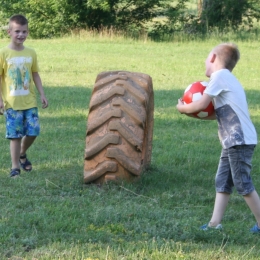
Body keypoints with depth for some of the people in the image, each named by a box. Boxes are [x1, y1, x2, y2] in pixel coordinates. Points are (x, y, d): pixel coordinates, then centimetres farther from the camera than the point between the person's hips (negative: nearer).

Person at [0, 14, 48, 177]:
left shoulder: (31, 53, 4)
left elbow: (35, 75, 12)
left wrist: (42, 94, 8)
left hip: (30, 101, 3)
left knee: (33, 132, 2)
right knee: (15, 135, -2)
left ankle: (22, 154, 30)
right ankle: (15, 166, 8)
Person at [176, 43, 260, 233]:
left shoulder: (220, 76, -11)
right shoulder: (227, 78, 18)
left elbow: (202, 105, -15)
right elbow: (219, 114, 19)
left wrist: (183, 108, 1)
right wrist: (195, 113, 12)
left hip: (239, 141, -10)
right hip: (233, 141, 10)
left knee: (243, 184, -4)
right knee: (222, 182, 9)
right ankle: (215, 224, 9)